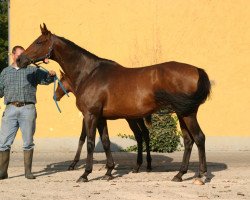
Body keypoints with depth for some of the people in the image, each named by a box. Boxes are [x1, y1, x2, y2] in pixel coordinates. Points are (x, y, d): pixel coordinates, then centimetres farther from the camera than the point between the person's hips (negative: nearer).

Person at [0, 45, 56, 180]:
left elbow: (46, 79, 4)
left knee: (28, 142, 2)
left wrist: (51, 75, -15)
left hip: (28, 109, -1)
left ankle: (28, 171, 8)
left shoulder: (32, 71, 13)